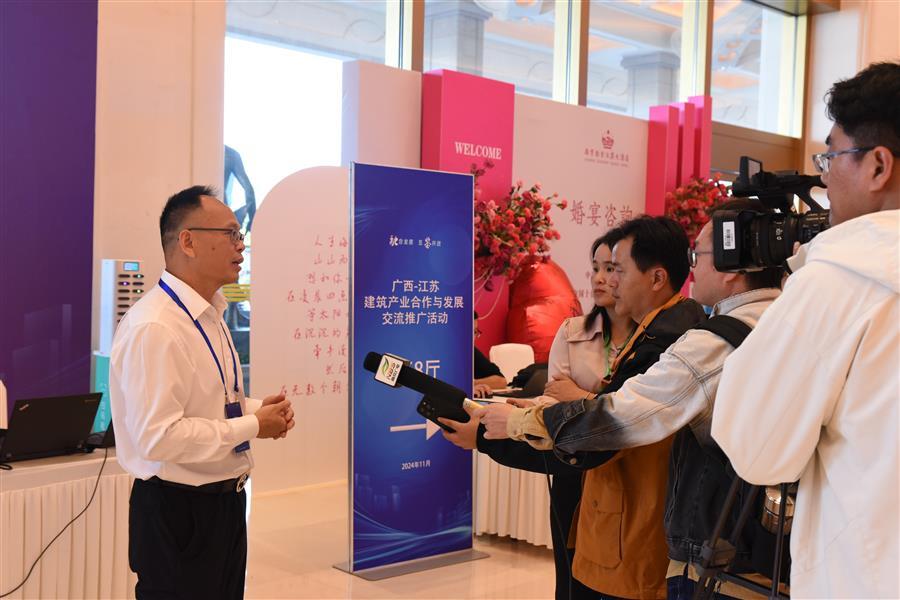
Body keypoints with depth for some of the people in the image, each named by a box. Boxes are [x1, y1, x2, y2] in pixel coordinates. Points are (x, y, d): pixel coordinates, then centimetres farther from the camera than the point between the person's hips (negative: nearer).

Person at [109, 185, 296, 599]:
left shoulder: (208, 315, 8)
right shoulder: (154, 328, -23)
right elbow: (158, 437, -28)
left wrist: (256, 408, 0)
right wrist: (254, 426, -19)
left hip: (224, 500, 9)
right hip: (179, 512, -9)